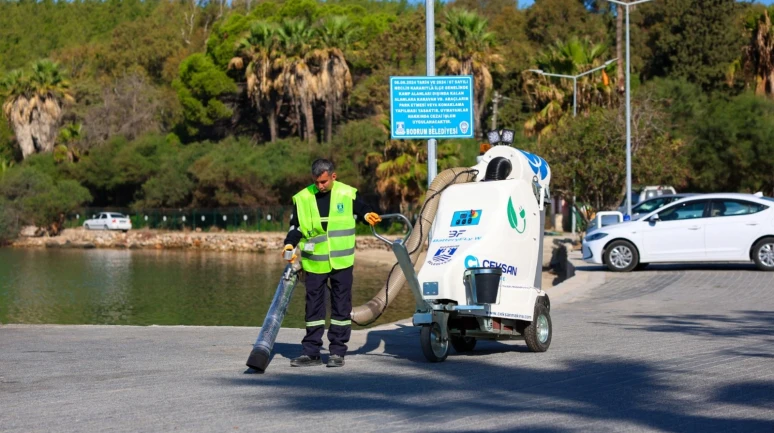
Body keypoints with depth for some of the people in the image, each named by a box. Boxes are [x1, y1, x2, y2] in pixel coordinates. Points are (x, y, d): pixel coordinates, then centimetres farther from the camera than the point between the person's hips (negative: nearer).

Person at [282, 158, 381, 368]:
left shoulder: (348, 194, 1)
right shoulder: (302, 198, 3)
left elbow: (362, 209, 13)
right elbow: (296, 226, 7)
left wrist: (367, 215, -11)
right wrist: (290, 244, -11)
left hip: (341, 261, -1)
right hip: (314, 262, 1)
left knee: (341, 307, 3)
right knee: (313, 307, 5)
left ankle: (337, 351, 10)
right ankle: (311, 352, 11)